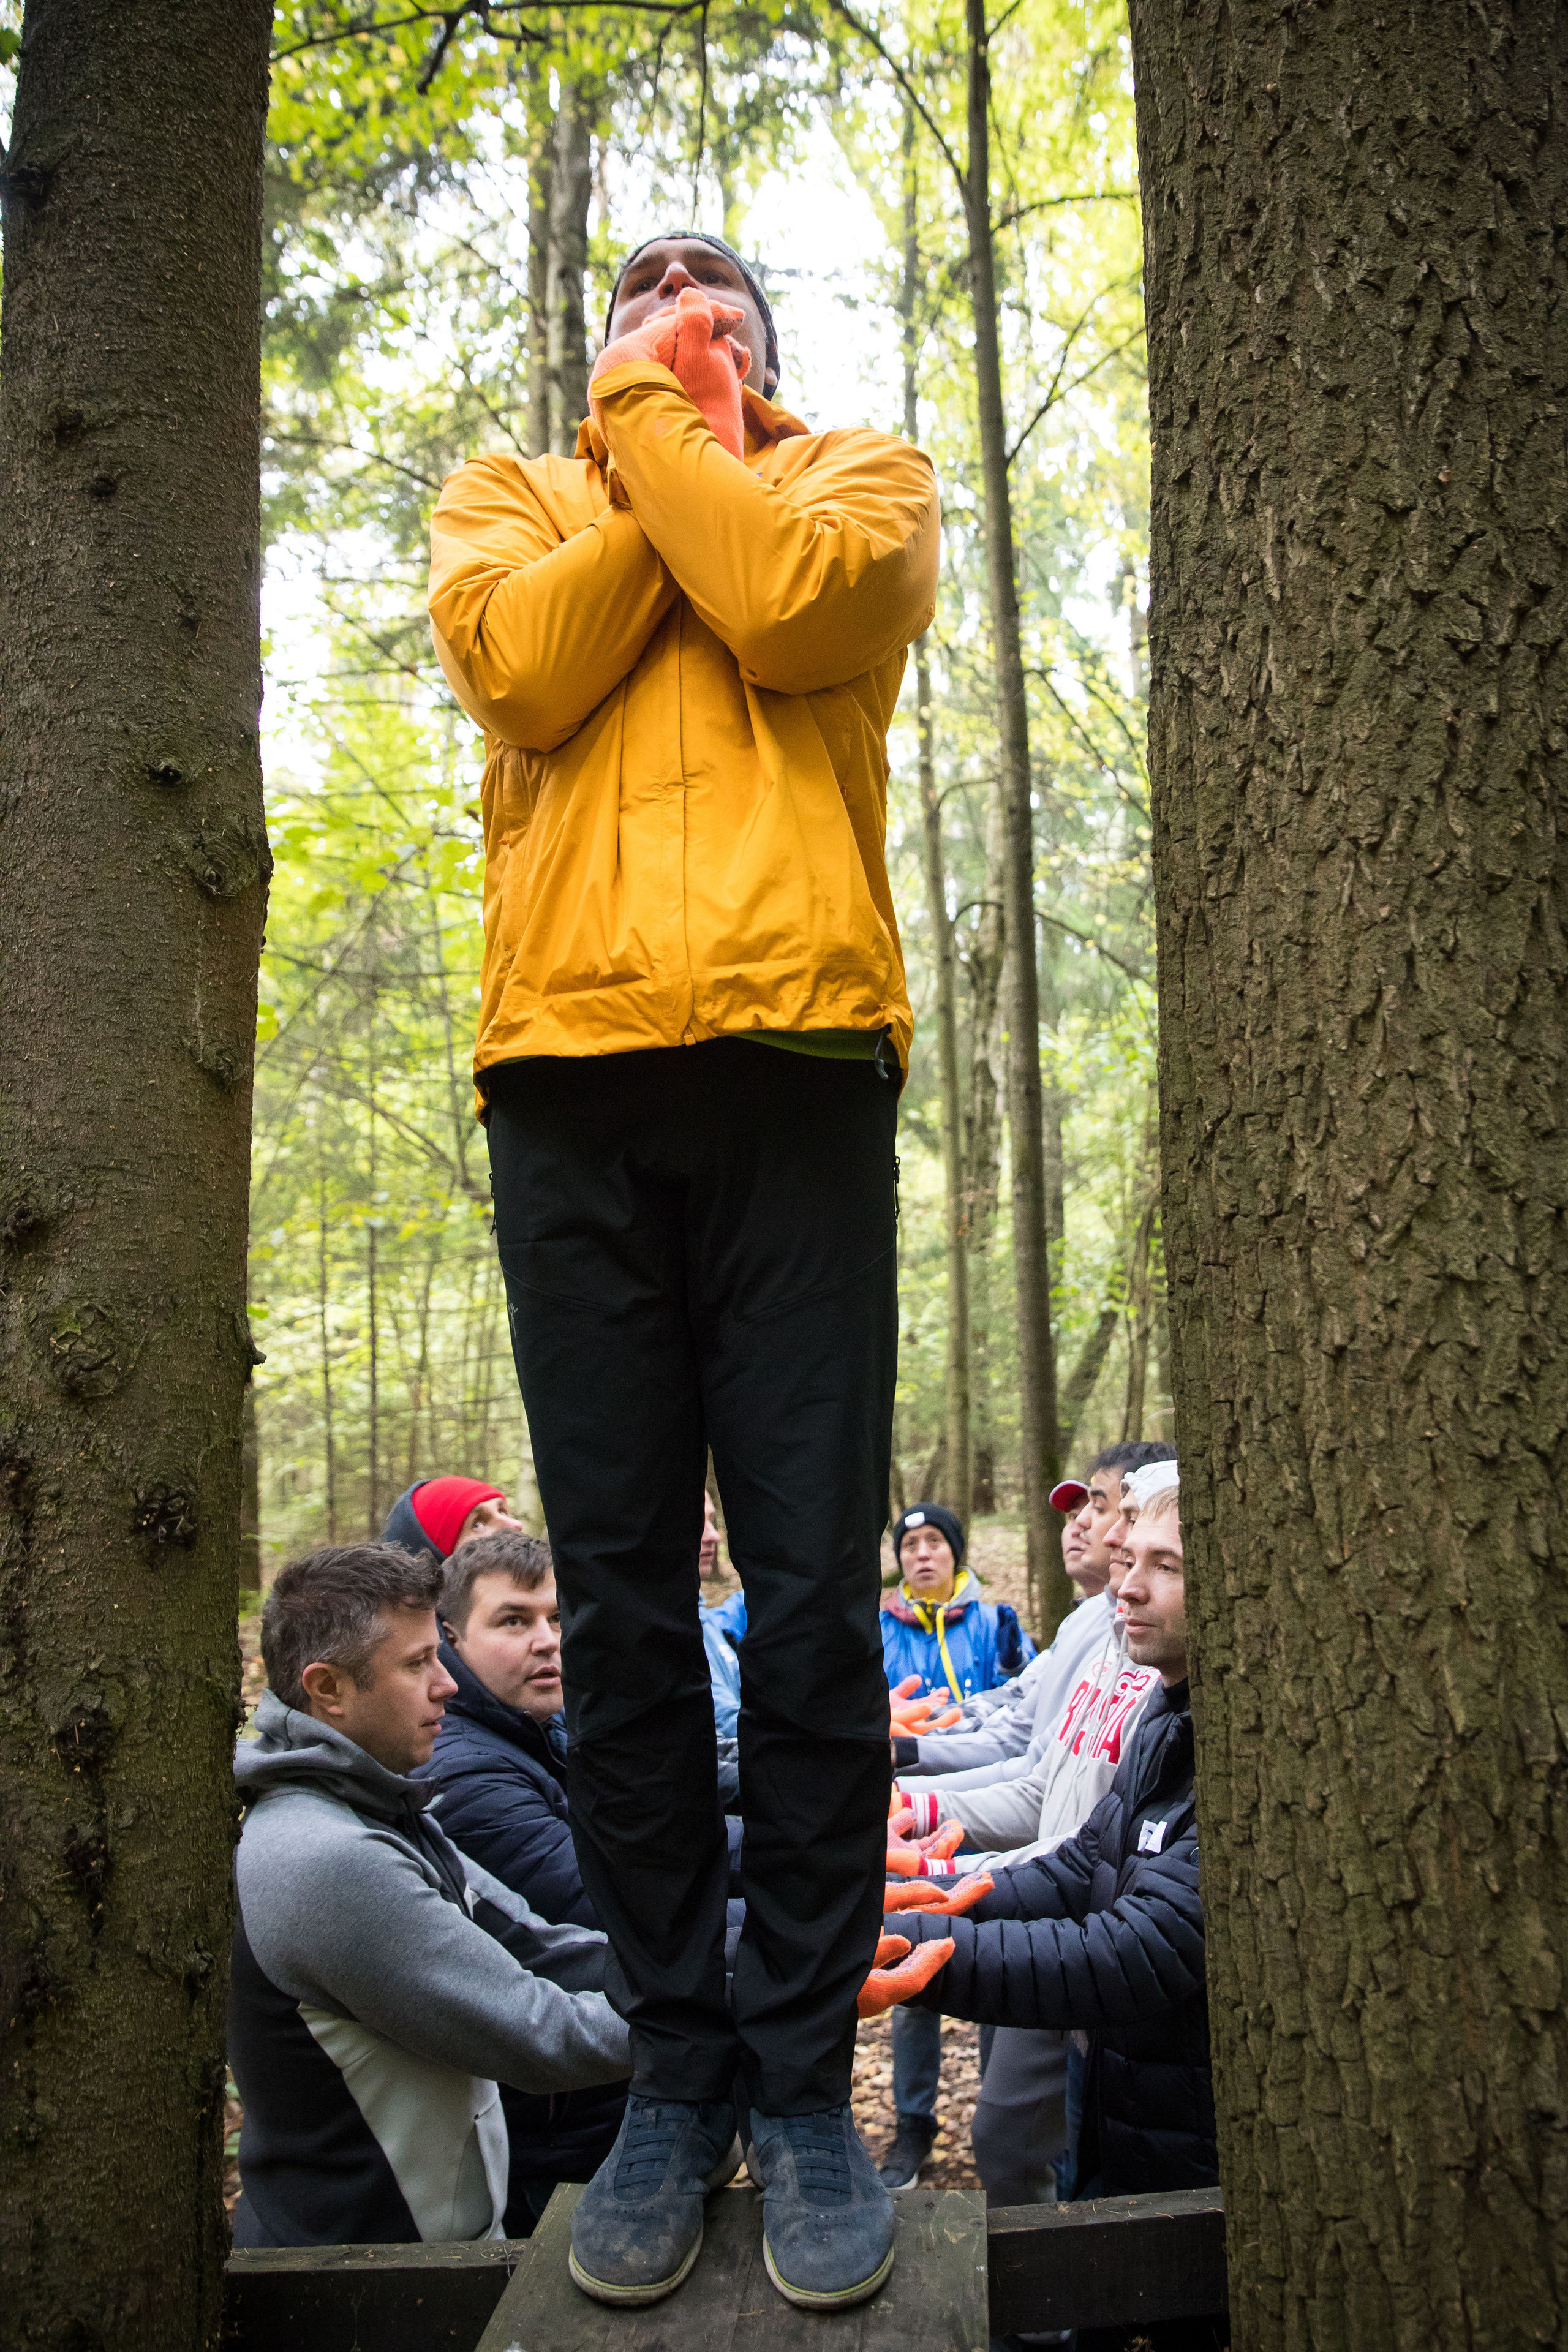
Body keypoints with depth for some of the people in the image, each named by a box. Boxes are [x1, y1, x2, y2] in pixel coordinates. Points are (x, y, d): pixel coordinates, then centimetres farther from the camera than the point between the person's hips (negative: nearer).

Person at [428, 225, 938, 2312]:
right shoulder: (505, 495, 26)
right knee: (620, 1602, 2)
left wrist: (660, 426, 8)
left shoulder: (863, 476, 21)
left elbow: (792, 601, -3)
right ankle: (674, 2067, 15)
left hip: (791, 1058, -1)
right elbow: (519, 662, 3)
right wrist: (658, 451, 9)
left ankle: (807, 2078, 10)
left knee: (812, 1601, -4)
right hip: (569, 1070, 2)